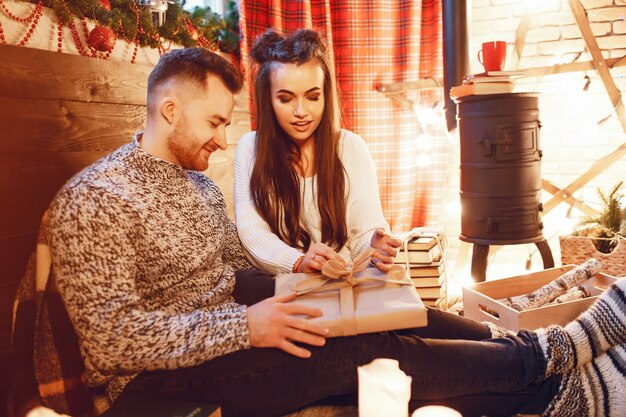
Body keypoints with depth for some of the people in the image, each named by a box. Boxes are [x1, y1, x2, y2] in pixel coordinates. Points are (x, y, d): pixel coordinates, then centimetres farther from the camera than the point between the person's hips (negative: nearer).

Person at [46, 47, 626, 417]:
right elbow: (112, 338, -20)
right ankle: (550, 352, -9)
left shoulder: (198, 184, 12)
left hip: (226, 339, 7)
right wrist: (244, 327, -25)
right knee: (364, 353, -22)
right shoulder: (94, 198, -14)